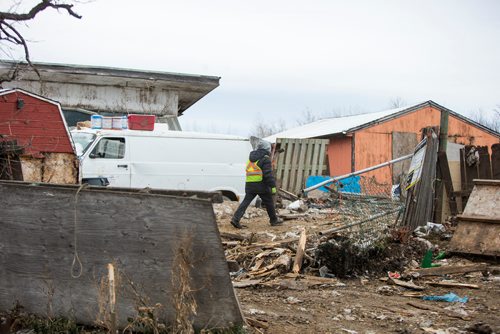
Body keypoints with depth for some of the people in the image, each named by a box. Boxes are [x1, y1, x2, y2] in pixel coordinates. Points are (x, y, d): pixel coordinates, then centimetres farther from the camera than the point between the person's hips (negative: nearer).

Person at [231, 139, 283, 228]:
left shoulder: (251, 157, 17)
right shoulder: (265, 159, -7)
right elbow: (268, 174, -14)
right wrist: (273, 186, -13)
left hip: (249, 184, 6)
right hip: (261, 184, -6)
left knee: (246, 202, 2)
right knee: (269, 203, 11)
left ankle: (235, 219, -11)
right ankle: (274, 220, 23)